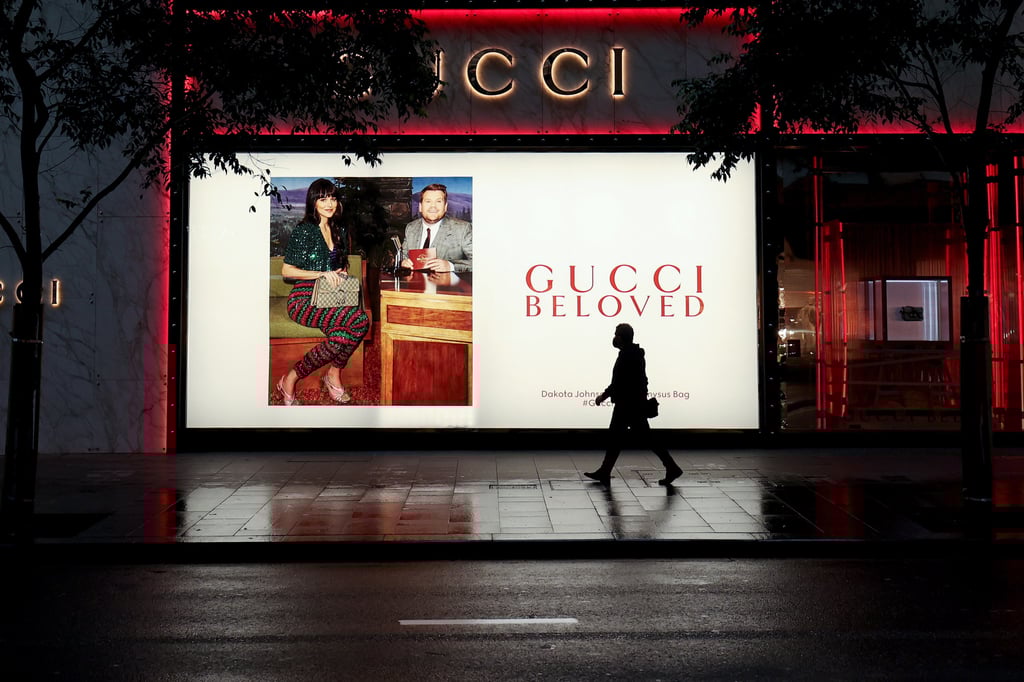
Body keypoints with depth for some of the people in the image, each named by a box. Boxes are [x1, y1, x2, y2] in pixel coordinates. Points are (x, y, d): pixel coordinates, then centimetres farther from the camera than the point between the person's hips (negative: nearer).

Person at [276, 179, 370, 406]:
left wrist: (341, 273, 8)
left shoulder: (339, 231, 17)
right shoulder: (303, 230, -4)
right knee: (358, 319, -30)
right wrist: (321, 274, -15)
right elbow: (286, 271, -6)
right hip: (304, 299, -5)